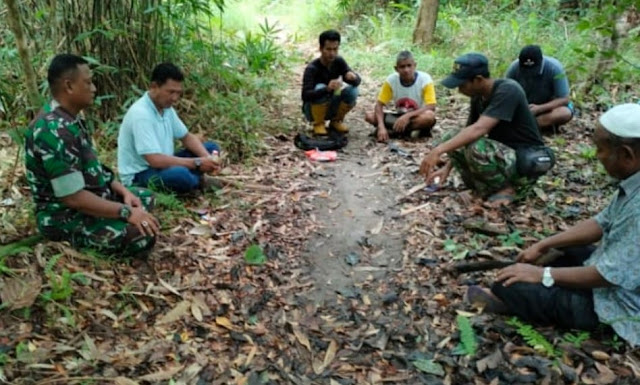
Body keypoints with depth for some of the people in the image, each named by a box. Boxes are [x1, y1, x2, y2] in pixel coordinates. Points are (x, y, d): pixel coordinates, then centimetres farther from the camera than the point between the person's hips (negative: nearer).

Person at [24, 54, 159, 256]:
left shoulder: (72, 119, 6)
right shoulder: (54, 130, -26)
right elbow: (74, 197, -28)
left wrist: (123, 191, 2)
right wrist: (126, 212, -25)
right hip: (65, 217, -10)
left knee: (145, 198, 18)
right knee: (142, 236, -26)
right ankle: (73, 241, -5)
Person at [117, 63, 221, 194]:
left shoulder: (166, 108, 2)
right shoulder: (140, 114, -25)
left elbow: (187, 137, 10)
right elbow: (155, 160, -31)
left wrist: (208, 157, -10)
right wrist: (197, 163, -25)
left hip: (162, 165, 8)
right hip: (139, 175, -8)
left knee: (211, 147, 6)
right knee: (180, 174, -37)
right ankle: (198, 182, -5)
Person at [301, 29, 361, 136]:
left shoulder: (339, 61, -8)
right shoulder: (312, 68, -23)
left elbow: (358, 80, -13)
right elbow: (305, 95, -35)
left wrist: (353, 77, -38)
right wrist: (327, 89, -52)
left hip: (331, 108, 4)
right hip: (313, 109, -4)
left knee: (352, 90, -20)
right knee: (320, 88, -33)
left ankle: (336, 121, 2)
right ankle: (318, 123, -10)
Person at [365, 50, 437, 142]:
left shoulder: (425, 79, -17)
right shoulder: (391, 80, -11)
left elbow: (431, 107, -24)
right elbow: (379, 105, -13)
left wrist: (408, 116, -35)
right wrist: (381, 127, -30)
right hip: (400, 117, 3)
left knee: (429, 116, -38)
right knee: (369, 116, -20)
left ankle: (393, 131, -21)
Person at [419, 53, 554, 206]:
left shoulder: (507, 91, -23)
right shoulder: (478, 97, 2)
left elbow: (479, 129, -35)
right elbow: (469, 131, 7)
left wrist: (438, 151, -37)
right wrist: (447, 167, -3)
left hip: (526, 161, -8)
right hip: (501, 152, 8)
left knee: (476, 149, -34)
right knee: (451, 139, -5)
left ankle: (506, 189, -8)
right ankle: (486, 185, 0)